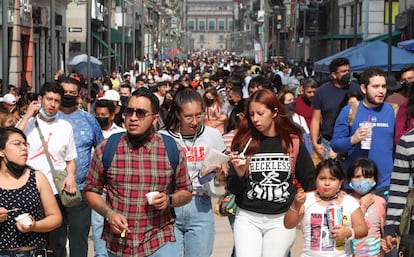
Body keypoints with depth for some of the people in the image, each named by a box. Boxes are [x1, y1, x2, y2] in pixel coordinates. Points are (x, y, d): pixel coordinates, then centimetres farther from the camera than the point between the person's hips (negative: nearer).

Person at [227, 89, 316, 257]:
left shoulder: (293, 142, 1)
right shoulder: (244, 143, 0)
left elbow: (309, 181, 11)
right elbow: (232, 189, 2)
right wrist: (239, 174, -17)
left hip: (282, 220, 0)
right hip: (248, 218, 0)